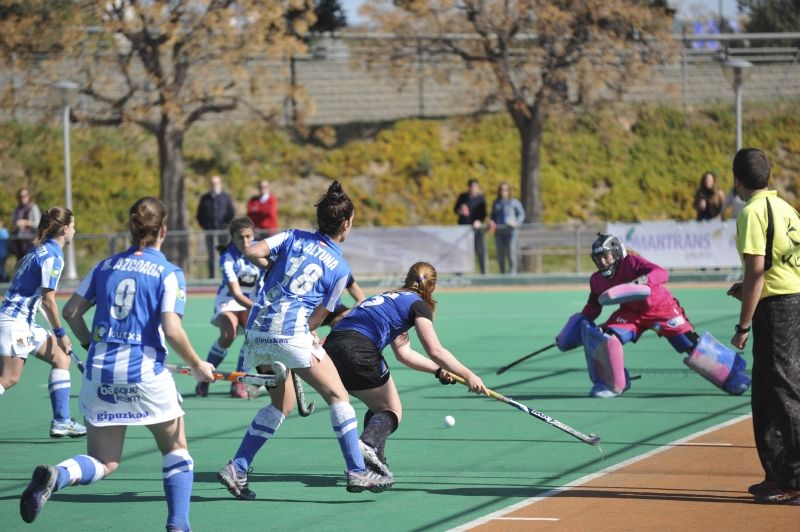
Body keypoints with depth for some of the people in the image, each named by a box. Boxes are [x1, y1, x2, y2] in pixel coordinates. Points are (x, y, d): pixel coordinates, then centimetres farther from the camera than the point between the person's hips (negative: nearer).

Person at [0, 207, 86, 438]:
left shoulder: (41, 250, 14)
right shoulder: (52, 256, -15)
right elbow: (48, 300, -18)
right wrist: (60, 333, -8)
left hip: (25, 323, 10)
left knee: (61, 358, 11)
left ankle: (61, 421, 9)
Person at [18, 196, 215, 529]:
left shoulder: (106, 266, 10)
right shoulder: (168, 273, -4)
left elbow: (71, 311, 11)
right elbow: (171, 330, -14)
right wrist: (197, 366, 0)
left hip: (100, 374, 4)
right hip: (146, 375, -4)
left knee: (103, 463, 9)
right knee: (176, 451, 18)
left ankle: (55, 476, -21)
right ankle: (177, 525, 7)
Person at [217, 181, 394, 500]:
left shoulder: (294, 238, 11)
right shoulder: (339, 268, 4)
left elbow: (252, 252, 1)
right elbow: (318, 317, 5)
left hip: (256, 330, 6)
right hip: (291, 333, -6)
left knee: (282, 403, 20)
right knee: (337, 396, 4)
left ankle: (236, 469, 14)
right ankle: (357, 473, -1)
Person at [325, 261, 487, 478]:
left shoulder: (391, 298, 30)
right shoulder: (418, 305, 6)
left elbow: (403, 352, 30)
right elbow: (435, 351, -5)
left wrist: (438, 370, 26)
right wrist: (467, 375, 0)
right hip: (360, 352, -7)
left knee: (379, 407, 24)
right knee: (392, 411, 10)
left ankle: (374, 460, 5)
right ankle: (369, 443, -20)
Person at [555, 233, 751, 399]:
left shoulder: (631, 263, -25)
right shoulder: (596, 281, -6)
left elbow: (662, 273, -40)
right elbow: (593, 307, 10)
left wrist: (643, 280, -58)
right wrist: (581, 324, -3)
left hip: (662, 308, -5)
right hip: (631, 313, 5)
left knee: (691, 344, -11)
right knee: (607, 337, -20)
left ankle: (734, 375, 2)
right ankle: (611, 384, -1)